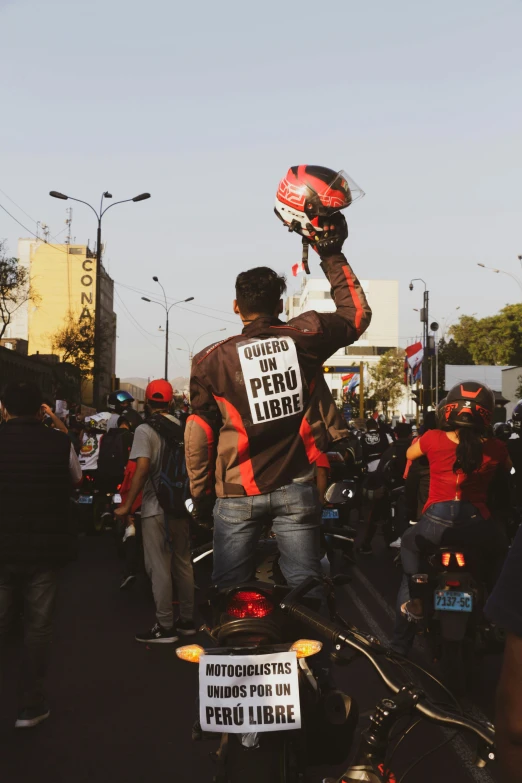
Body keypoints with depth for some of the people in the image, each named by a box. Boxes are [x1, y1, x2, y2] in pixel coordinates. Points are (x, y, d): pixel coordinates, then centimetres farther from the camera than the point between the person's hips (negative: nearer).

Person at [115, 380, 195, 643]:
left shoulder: (145, 430, -11)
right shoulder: (182, 427, 5)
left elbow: (142, 468, -21)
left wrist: (127, 505, -16)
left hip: (156, 509, -6)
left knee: (159, 568, 1)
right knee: (183, 564, 14)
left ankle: (165, 627, 6)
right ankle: (187, 621, 23)